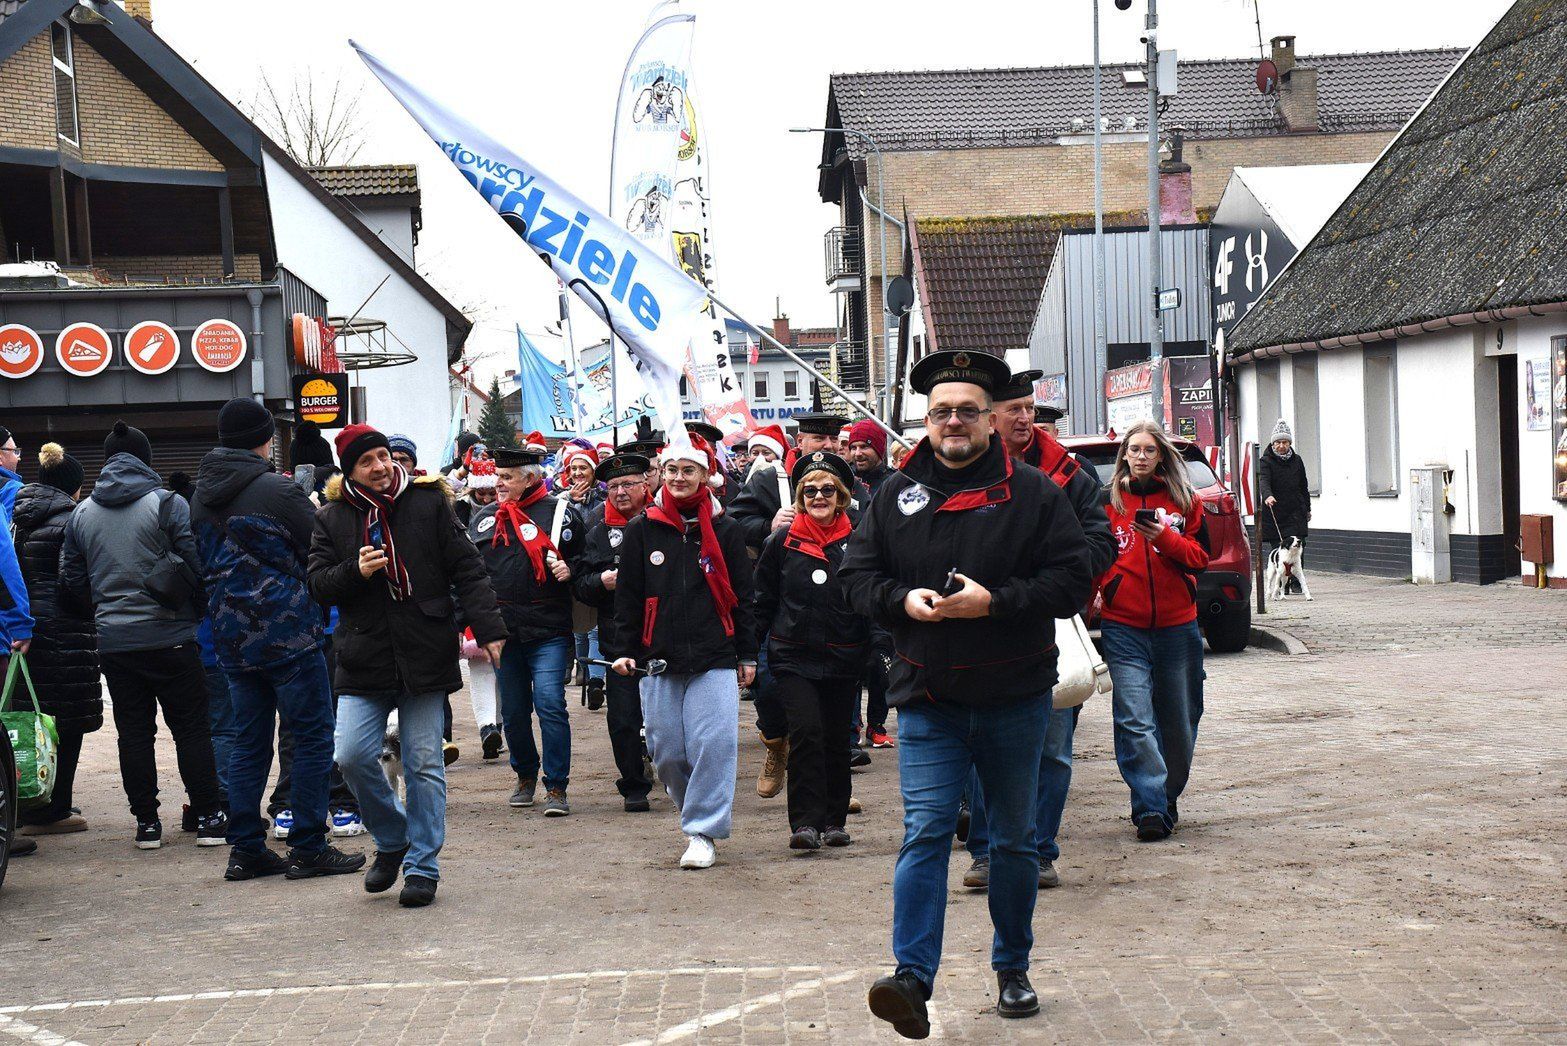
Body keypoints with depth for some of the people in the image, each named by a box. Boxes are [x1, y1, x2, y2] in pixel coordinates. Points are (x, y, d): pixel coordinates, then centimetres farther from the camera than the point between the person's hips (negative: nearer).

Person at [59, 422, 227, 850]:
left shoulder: (81, 513, 8)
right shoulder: (169, 504, -7)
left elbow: (73, 583, 13)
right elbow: (197, 567, -10)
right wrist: (202, 614, 6)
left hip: (113, 640, 4)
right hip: (169, 637, -4)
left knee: (134, 731, 9)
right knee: (192, 727, 4)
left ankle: (146, 822, 10)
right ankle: (209, 818, 4)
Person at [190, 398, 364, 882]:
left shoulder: (202, 497, 8)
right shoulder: (276, 491, -13)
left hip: (233, 639, 7)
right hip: (288, 636, -7)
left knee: (249, 741, 12)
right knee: (312, 737, 1)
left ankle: (246, 850, 12)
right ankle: (308, 848, 0)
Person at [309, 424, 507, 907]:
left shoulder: (428, 502, 2)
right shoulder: (332, 518, 7)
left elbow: (466, 569, 1)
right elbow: (318, 585, 6)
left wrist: (487, 627, -8)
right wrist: (355, 572, -13)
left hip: (425, 653, -1)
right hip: (363, 659, 2)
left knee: (424, 763, 2)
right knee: (352, 754, -9)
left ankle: (422, 866, 13)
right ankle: (392, 840, 16)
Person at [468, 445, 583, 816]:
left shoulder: (559, 512, 0)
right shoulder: (483, 519, 12)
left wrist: (570, 570, -14)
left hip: (548, 630, -4)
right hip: (503, 631, 4)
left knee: (550, 704, -11)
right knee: (513, 711, 11)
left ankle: (556, 786, -3)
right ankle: (526, 775, 30)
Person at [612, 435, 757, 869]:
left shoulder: (725, 530, 6)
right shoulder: (641, 530, 7)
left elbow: (741, 596, 10)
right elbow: (627, 596, 9)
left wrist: (747, 655, 8)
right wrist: (626, 650, 2)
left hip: (714, 658, -1)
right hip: (658, 658, 1)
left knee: (713, 743, -11)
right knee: (667, 750, 3)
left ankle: (703, 831, -4)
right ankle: (693, 810, 28)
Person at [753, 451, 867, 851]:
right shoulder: (782, 543, 2)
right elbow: (763, 601, 8)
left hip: (844, 657, 1)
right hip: (793, 656, -1)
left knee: (836, 738, 8)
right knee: (805, 731, -15)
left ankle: (834, 820, 19)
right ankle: (805, 821, -12)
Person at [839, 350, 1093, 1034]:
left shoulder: (1032, 492, -2)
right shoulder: (896, 495, 4)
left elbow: (1072, 580, -7)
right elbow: (856, 575, 7)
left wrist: (994, 601, -19)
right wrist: (904, 600, -13)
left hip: (1015, 701, 0)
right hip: (927, 701, 0)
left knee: (1014, 840, 13)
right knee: (925, 833, -10)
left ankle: (1012, 967, 28)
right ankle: (913, 978, -14)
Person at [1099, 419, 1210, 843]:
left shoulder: (1184, 500, 7)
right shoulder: (1109, 500, 5)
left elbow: (1200, 556, 3)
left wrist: (1165, 537, -13)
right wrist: (1102, 588, -9)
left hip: (1177, 625, 2)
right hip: (1124, 628, -2)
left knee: (1179, 720, 10)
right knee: (1134, 720, -14)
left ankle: (1168, 799, 28)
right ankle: (1150, 808, -14)